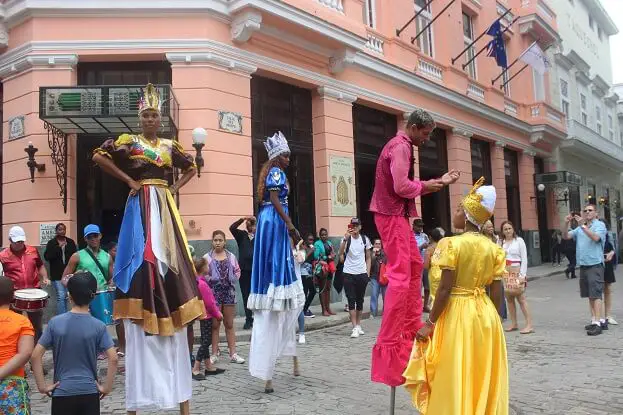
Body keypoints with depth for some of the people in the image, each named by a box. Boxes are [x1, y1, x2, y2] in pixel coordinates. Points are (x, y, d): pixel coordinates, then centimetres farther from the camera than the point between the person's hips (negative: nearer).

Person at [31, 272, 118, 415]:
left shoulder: (55, 323, -6)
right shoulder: (98, 326, -8)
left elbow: (36, 356, -7)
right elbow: (113, 359, -14)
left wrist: (42, 386, 1)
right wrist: (107, 387, -4)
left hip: (62, 392, 0)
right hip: (90, 392, 0)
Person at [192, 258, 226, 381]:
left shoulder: (199, 281, 8)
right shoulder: (202, 284, -22)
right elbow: (209, 303, -20)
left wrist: (217, 312, 10)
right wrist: (218, 314, -7)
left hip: (205, 316, 10)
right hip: (206, 316, -10)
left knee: (206, 341, 14)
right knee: (206, 341, -6)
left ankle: (209, 367, 23)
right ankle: (195, 369, -5)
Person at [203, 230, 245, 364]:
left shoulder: (231, 256, 6)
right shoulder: (207, 257, -4)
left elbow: (237, 271, 10)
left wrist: (232, 279, -5)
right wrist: (211, 280, -19)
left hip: (229, 292, 3)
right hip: (213, 293, -2)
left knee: (229, 324, 9)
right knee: (215, 324, 5)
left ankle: (233, 353, 14)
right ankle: (215, 353, 14)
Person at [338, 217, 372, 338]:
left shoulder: (365, 239, 6)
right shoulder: (346, 239, -4)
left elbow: (368, 258, 12)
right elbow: (340, 253, -21)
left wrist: (368, 273, 4)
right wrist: (346, 238, -32)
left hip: (362, 274, 3)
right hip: (349, 274, -3)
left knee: (360, 300, 11)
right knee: (351, 300, -4)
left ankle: (358, 325, 23)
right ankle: (355, 328, -3)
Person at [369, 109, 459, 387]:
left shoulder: (402, 146, 19)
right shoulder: (400, 147, -14)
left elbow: (408, 186, 18)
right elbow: (401, 186, -24)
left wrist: (439, 182, 14)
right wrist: (426, 185, -8)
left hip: (398, 214, 11)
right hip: (391, 214, -11)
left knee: (415, 265, 19)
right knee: (400, 275, -13)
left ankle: (411, 325, 29)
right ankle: (388, 343, -11)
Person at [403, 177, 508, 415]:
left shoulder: (452, 244, -14)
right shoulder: (493, 247, 2)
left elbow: (445, 289, -16)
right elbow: (497, 291, 3)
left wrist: (430, 322, -9)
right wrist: (494, 321, 15)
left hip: (457, 314, -5)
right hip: (485, 314, 6)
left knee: (454, 379, 7)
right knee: (483, 378, 16)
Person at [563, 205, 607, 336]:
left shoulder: (600, 225, -2)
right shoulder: (580, 228, 17)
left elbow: (595, 237, -20)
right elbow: (566, 236, 9)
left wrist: (582, 225, -26)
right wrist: (566, 224, -7)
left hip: (595, 265, -7)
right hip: (583, 265, 7)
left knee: (596, 294, -11)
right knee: (590, 295, 10)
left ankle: (597, 323, -12)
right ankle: (596, 320, 18)